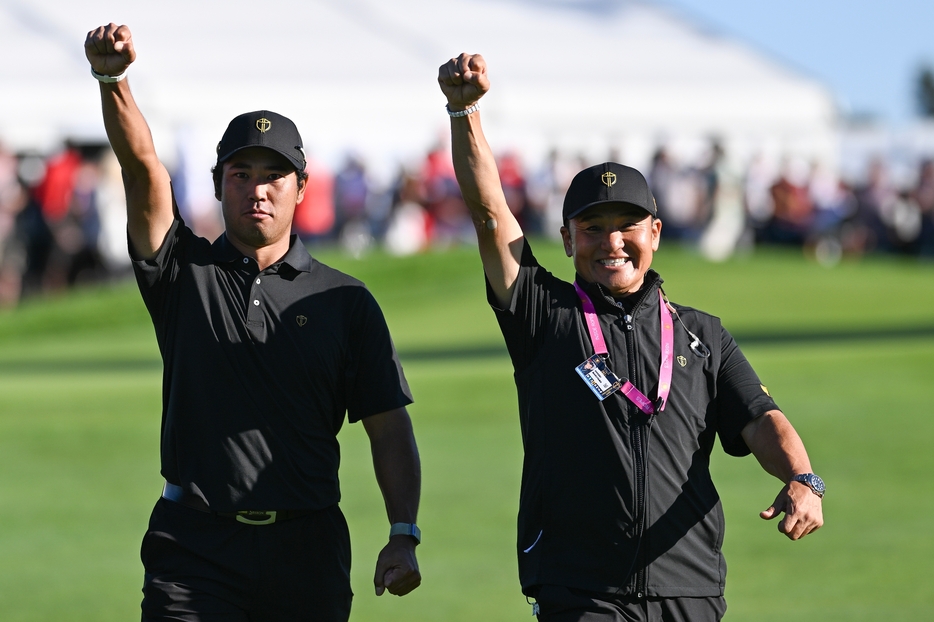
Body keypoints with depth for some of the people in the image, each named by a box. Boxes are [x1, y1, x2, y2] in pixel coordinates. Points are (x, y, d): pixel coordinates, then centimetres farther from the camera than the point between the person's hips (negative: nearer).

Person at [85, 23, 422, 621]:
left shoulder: (346, 300, 9)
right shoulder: (186, 272, 9)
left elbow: (389, 426, 6)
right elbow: (144, 168, -8)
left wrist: (403, 536, -6)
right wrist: (113, 81, -25)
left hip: (307, 549, 1)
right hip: (195, 544, -1)